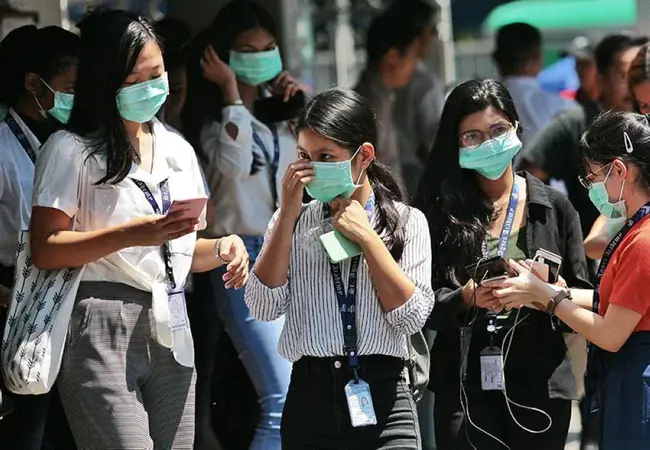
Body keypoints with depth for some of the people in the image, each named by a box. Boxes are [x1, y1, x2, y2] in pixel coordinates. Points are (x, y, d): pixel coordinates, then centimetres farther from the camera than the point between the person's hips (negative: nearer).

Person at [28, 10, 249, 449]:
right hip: (102, 332, -6)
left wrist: (222, 247, 1)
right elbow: (45, 250, -10)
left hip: (170, 331, 6)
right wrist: (131, 234, -20)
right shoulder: (72, 149, -4)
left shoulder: (177, 150, 17)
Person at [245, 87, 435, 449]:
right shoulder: (293, 221, 10)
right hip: (309, 395, 2)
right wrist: (288, 215, -4)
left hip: (382, 397, -2)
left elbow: (413, 317, -6)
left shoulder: (406, 222, 5)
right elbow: (265, 307, -3)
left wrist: (366, 237, -7)